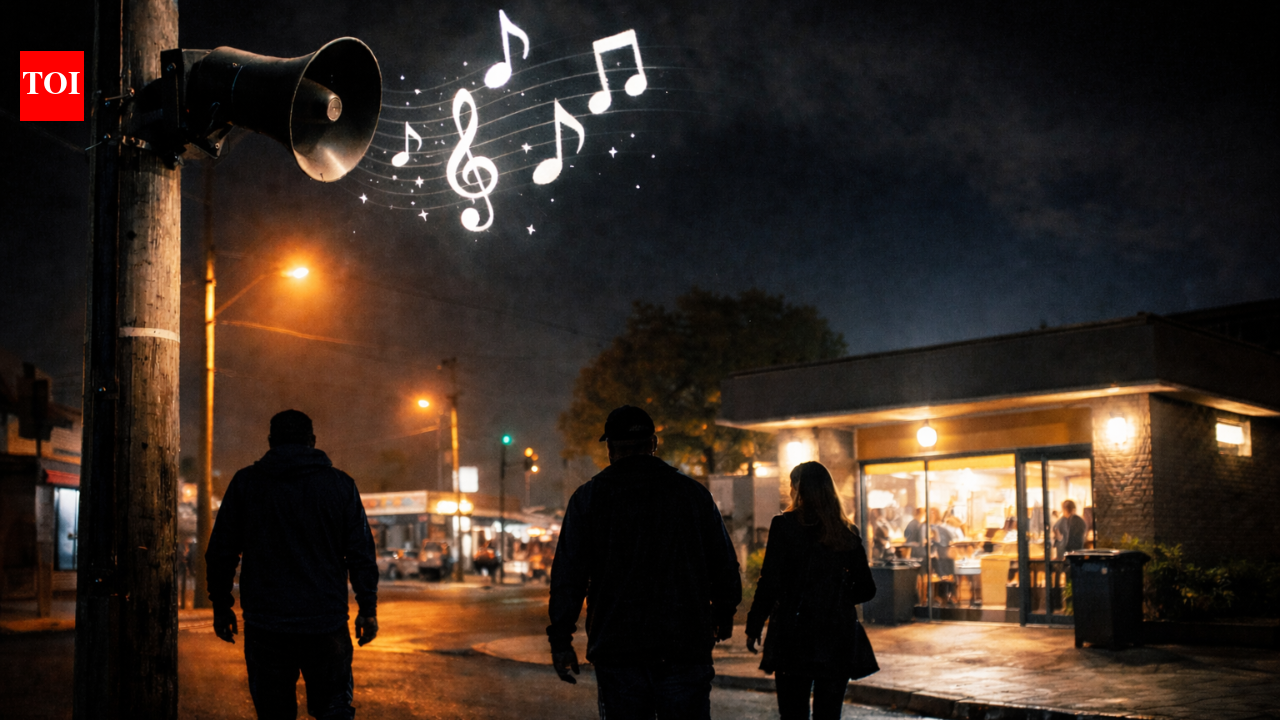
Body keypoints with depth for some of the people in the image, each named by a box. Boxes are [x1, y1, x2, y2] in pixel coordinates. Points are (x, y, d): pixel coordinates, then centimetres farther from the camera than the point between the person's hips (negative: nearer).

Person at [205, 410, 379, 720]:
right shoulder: (340, 484, 3)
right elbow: (361, 552, 2)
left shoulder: (245, 482, 4)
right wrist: (368, 609, 7)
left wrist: (221, 605, 15)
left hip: (265, 624, 0)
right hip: (327, 623, 0)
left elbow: (221, 551, 5)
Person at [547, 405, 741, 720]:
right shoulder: (693, 492, 7)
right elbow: (725, 566, 12)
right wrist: (724, 615, 29)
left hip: (617, 649, -1)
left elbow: (568, 574, -2)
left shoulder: (588, 497, 3)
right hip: (686, 647, 1)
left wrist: (561, 639, 4)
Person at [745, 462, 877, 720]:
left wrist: (754, 627, -1)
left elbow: (769, 583, -9)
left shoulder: (784, 525, -6)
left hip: (795, 638, -4)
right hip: (837, 639, 4)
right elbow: (866, 590, 9)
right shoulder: (848, 534, 6)